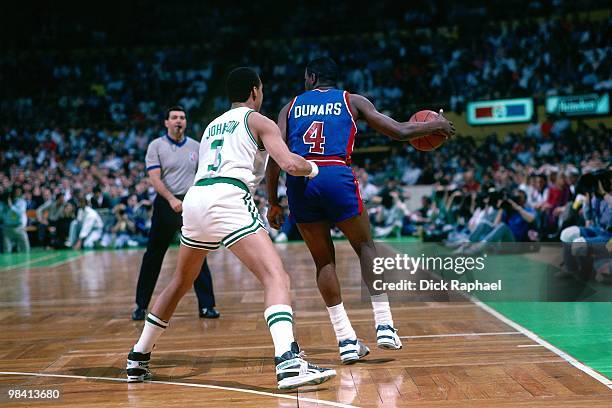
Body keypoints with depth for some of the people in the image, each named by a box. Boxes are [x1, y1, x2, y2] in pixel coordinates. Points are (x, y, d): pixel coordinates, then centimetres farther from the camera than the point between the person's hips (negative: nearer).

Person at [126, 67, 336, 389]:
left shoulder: (212, 126, 31)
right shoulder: (258, 121, 11)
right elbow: (289, 164, -3)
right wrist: (311, 168, 18)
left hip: (194, 198, 7)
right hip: (227, 200, -7)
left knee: (180, 283, 26)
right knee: (276, 277, -13)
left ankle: (137, 359, 34)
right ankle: (288, 362, -33)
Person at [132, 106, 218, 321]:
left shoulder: (196, 146, 9)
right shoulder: (156, 146, -1)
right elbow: (155, 178, -11)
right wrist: (172, 199, -24)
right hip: (165, 204, -2)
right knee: (153, 256, 4)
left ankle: (206, 305, 5)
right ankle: (141, 305, 15)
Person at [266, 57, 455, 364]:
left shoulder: (291, 107, 22)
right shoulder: (351, 101, 18)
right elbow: (398, 132, 15)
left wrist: (273, 203, 16)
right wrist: (435, 126, 33)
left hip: (298, 182, 2)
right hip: (336, 176, -2)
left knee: (323, 260, 14)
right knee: (365, 246, 19)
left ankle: (346, 341, 9)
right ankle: (384, 326, 10)